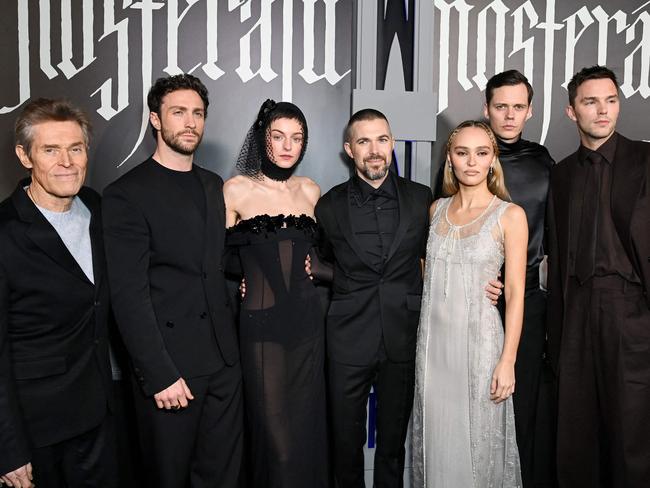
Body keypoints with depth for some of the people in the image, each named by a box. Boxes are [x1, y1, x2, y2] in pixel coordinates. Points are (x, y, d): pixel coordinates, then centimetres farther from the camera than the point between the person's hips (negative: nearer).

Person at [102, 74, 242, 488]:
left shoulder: (214, 185, 11)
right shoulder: (127, 194, -9)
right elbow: (129, 296, -13)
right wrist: (159, 375, -16)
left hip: (224, 359, 6)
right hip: (170, 364, -5)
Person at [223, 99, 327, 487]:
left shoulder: (311, 190, 7)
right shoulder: (236, 190, -4)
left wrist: (310, 266, 6)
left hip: (307, 321, 4)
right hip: (261, 324, -3)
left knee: (306, 423, 13)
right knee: (273, 428, 2)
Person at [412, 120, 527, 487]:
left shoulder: (510, 215, -6)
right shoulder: (437, 208, 6)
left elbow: (515, 292, -7)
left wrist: (508, 360, -11)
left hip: (479, 339, -3)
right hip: (433, 340, 4)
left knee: (477, 440, 9)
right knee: (437, 438, 14)